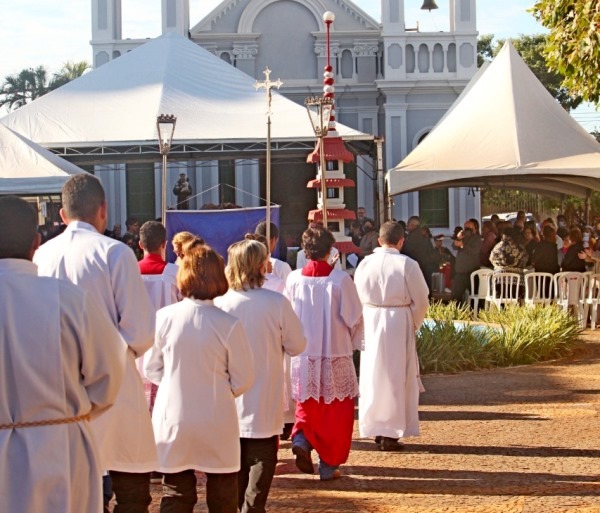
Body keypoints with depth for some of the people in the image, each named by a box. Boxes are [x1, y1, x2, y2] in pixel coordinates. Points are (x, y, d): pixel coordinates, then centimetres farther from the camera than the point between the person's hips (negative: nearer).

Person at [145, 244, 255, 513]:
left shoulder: (163, 318, -10)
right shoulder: (229, 324, -15)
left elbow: (151, 369, 1)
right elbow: (242, 380, -7)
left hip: (173, 422, 2)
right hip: (217, 426, -1)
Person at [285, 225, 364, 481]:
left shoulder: (293, 279, -6)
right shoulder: (341, 279, -13)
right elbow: (354, 317, -7)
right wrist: (353, 342, 12)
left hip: (303, 353, 2)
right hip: (336, 353, -2)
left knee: (308, 405, 20)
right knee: (336, 411, 11)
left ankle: (301, 439, -6)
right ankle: (329, 465, 14)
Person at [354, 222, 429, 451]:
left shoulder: (365, 264, -2)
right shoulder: (407, 265, -11)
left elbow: (357, 298, 4)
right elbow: (421, 300, -6)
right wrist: (414, 325, 9)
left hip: (370, 323, 3)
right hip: (399, 323, -3)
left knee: (372, 376, 13)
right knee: (397, 377, 5)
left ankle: (376, 429, 20)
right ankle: (390, 433, 6)